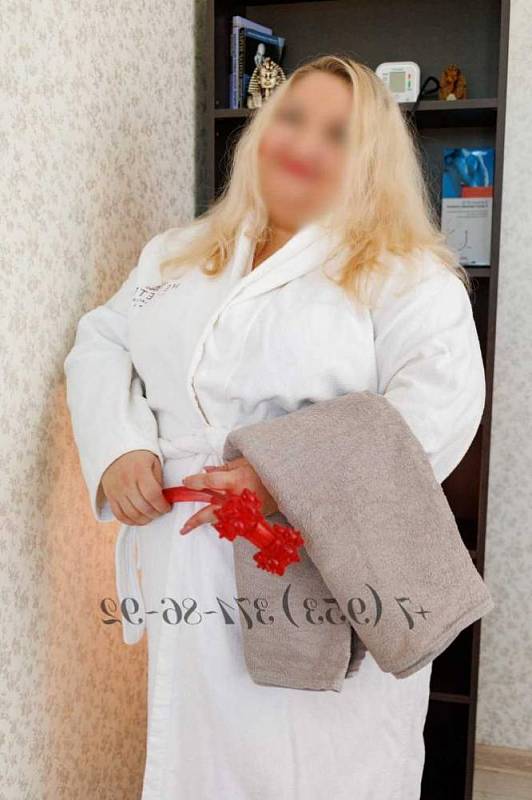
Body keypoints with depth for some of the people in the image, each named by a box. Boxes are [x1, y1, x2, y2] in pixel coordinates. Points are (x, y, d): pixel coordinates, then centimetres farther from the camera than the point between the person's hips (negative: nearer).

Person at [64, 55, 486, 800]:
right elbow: (100, 346, 12)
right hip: (189, 571, 4)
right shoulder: (176, 255, 14)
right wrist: (118, 447, -8)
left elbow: (443, 399, -16)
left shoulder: (406, 273, -3)